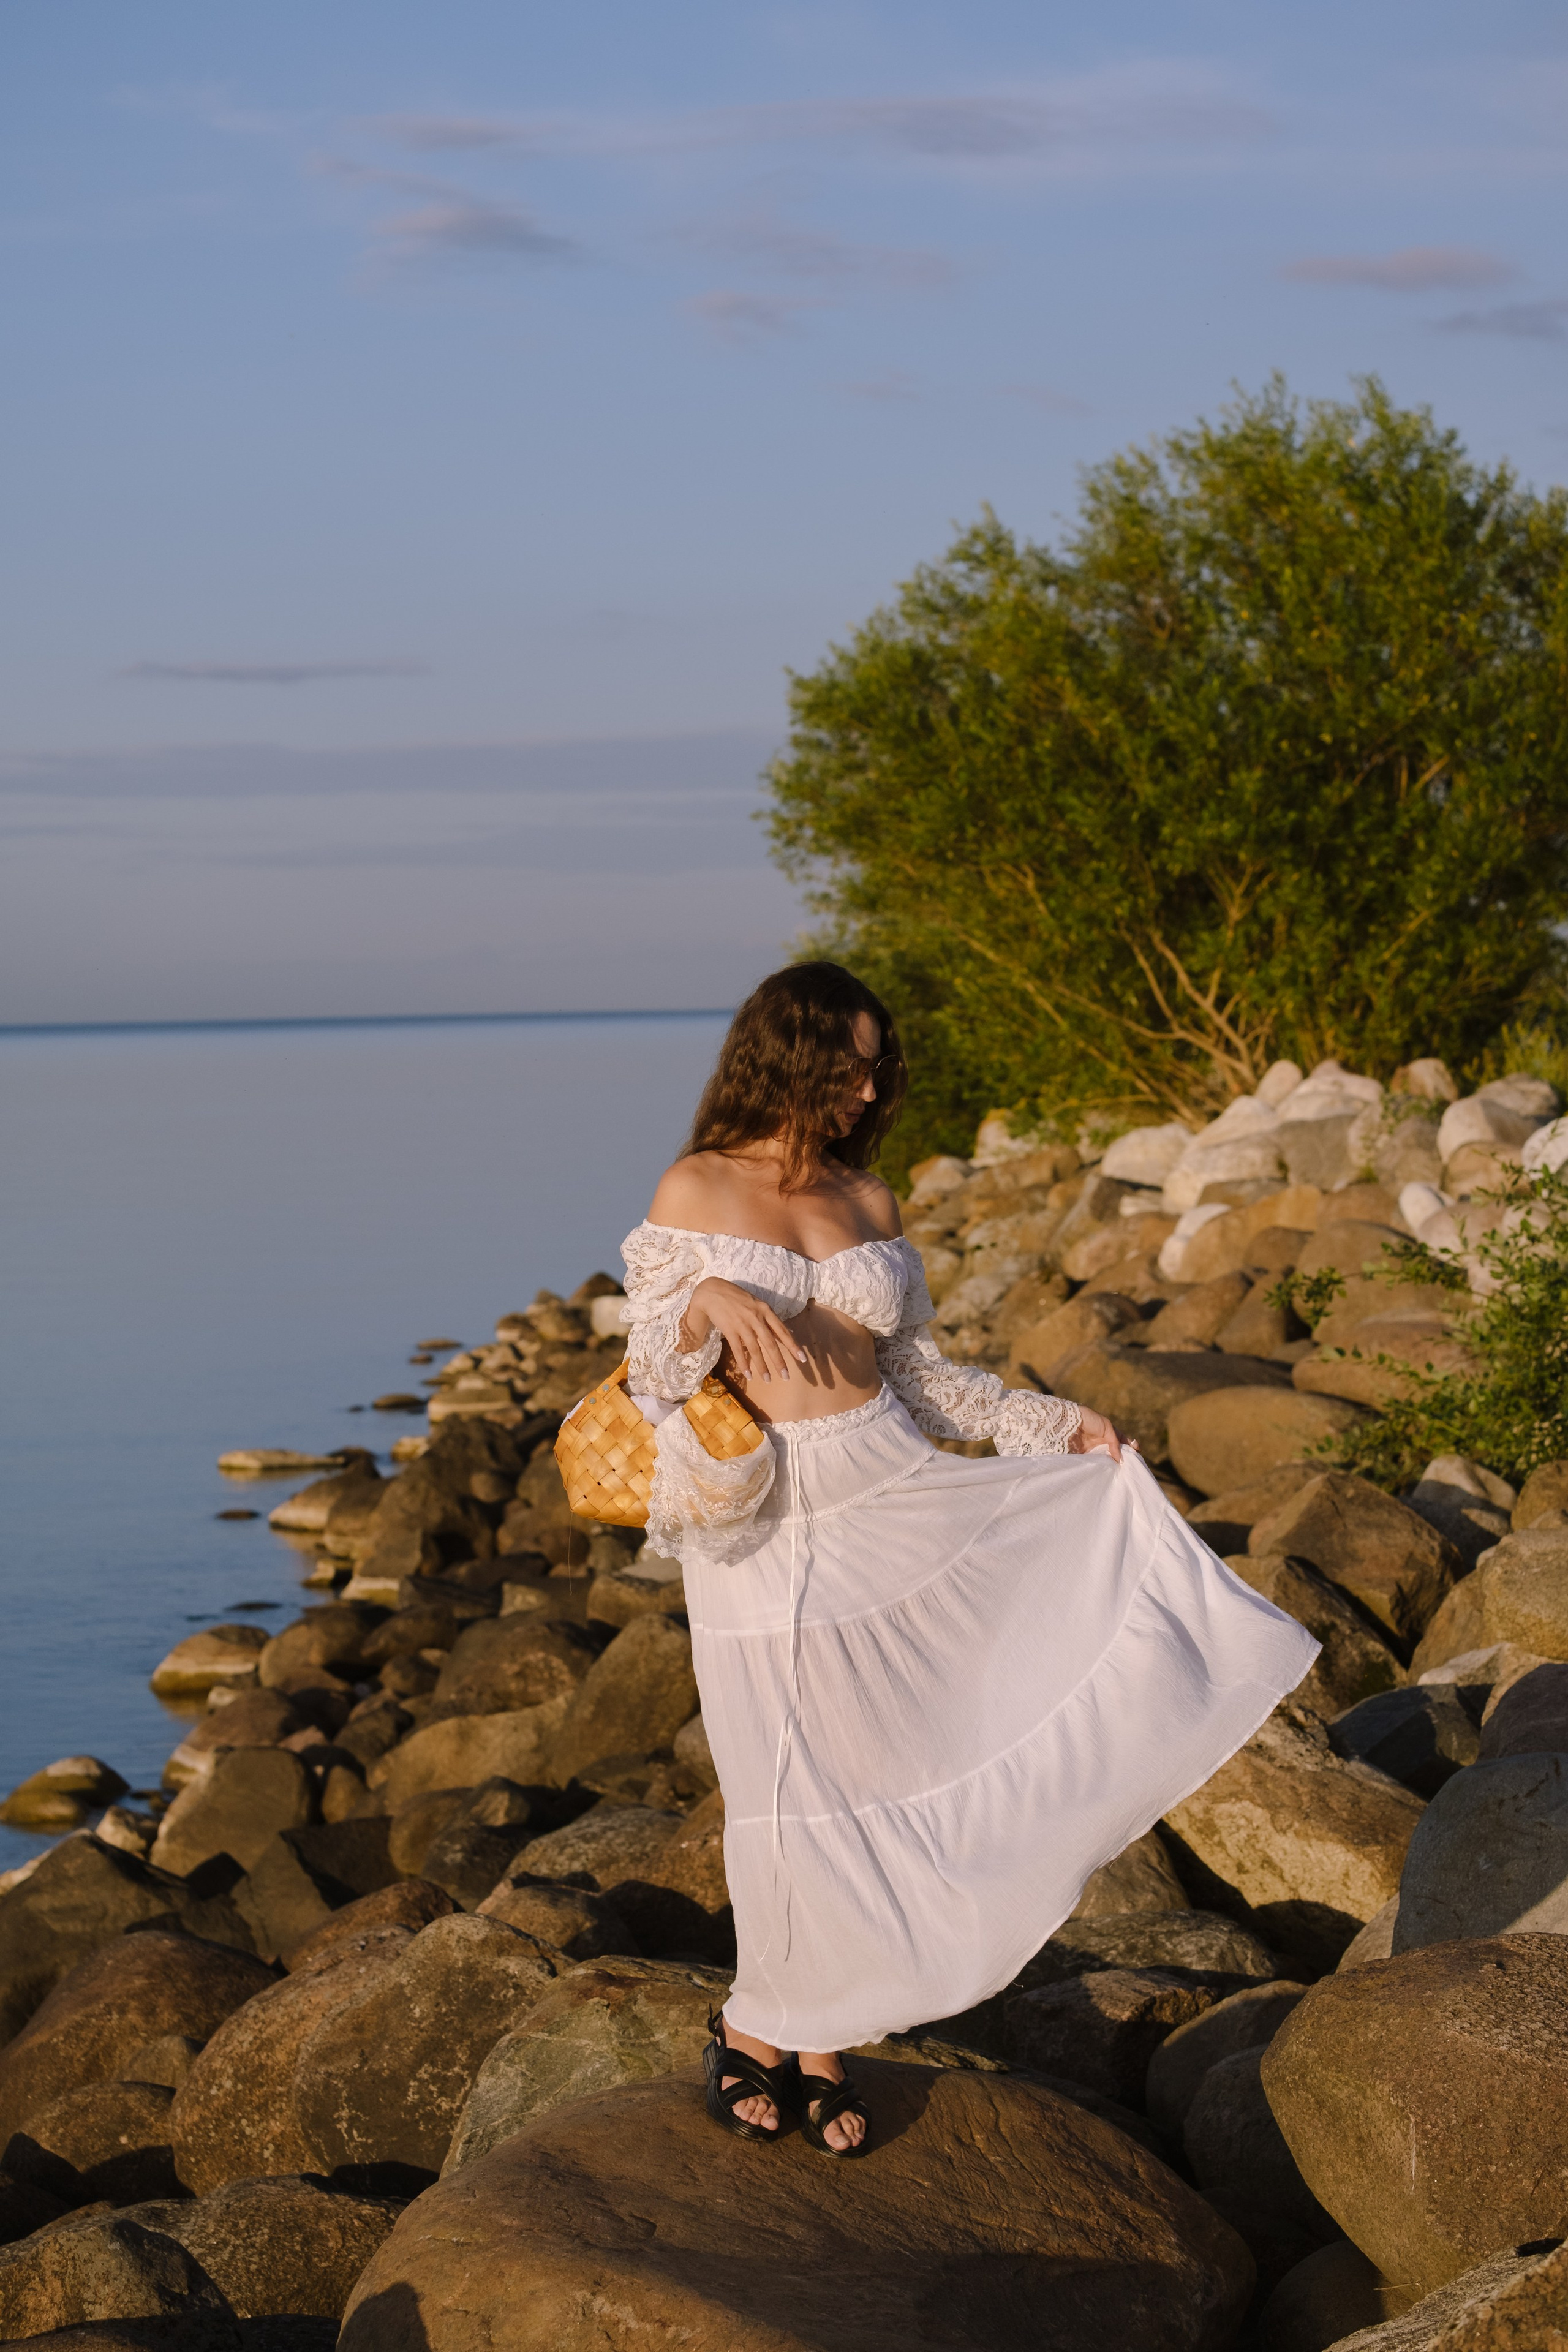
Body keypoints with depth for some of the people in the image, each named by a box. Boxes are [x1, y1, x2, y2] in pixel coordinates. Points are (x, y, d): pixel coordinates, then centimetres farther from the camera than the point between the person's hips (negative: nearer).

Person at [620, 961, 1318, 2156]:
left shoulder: (869, 1202, 11)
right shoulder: (695, 1192, -1)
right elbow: (652, 1362, -5)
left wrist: (1049, 1420, 10)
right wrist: (711, 1303, -25)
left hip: (889, 1495, 4)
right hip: (762, 1522, -4)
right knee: (796, 1792, 0)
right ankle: (757, 2025, 21)